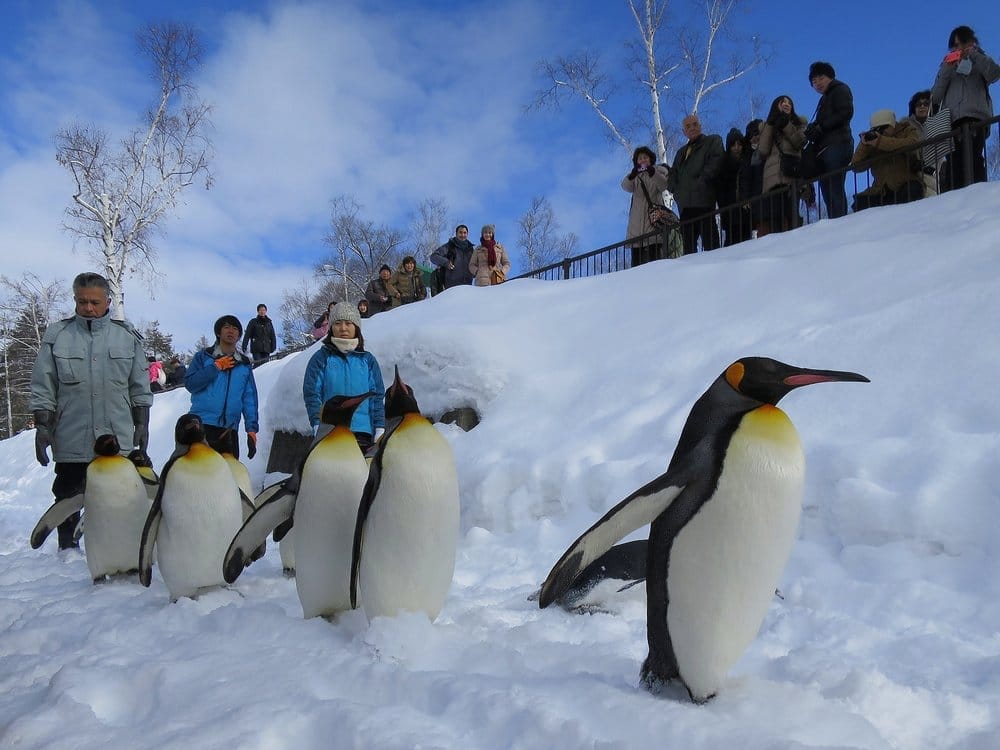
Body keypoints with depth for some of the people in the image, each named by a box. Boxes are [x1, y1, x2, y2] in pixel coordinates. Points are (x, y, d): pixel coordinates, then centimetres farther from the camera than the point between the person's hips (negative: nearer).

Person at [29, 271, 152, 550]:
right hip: (70, 441, 0)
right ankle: (67, 549, 23)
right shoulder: (57, 336, 3)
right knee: (68, 499, 9)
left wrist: (142, 425, 6)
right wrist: (42, 427, 0)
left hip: (118, 439, 0)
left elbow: (140, 388, 9)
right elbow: (42, 389, 5)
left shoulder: (128, 336, 5)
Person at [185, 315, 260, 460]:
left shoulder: (245, 364, 16)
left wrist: (252, 428, 1)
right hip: (202, 425, -2)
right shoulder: (204, 357, 10)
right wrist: (216, 367, -7)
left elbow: (249, 398, 11)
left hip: (229, 430, 2)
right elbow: (190, 383, -3)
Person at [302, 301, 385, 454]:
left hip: (363, 431, 2)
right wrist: (318, 425, -10)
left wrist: (380, 430, 2)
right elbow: (311, 393, 1)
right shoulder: (321, 358, 6)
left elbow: (377, 396, 10)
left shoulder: (367, 360, 12)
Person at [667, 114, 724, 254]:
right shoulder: (681, 151, 31)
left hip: (704, 201, -6)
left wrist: (701, 181, -12)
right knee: (688, 244, 0)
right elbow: (672, 174, 26)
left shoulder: (713, 141, 13)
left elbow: (716, 163, -4)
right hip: (685, 204, 6)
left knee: (709, 242, -13)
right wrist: (676, 190, 6)